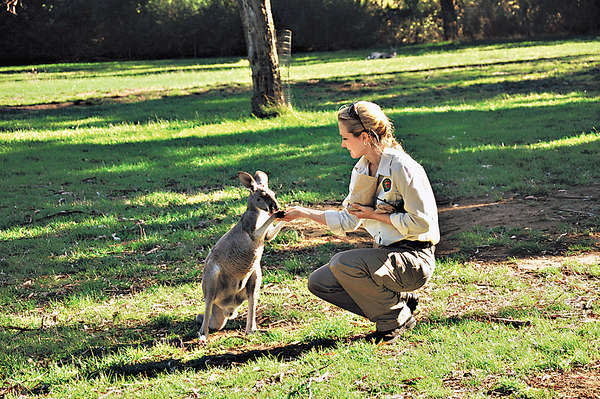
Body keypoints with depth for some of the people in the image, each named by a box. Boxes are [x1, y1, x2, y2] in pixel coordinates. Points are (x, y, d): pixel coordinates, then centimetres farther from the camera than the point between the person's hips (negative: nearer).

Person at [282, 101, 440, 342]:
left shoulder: (402, 168, -19)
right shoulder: (362, 169, 7)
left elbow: (422, 222, -20)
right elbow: (347, 221, 13)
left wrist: (376, 215, -13)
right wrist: (304, 213, 9)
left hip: (415, 259, -9)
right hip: (385, 254, 9)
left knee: (343, 263, -28)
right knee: (319, 282, 1)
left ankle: (396, 319, -6)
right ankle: (400, 300, 8)